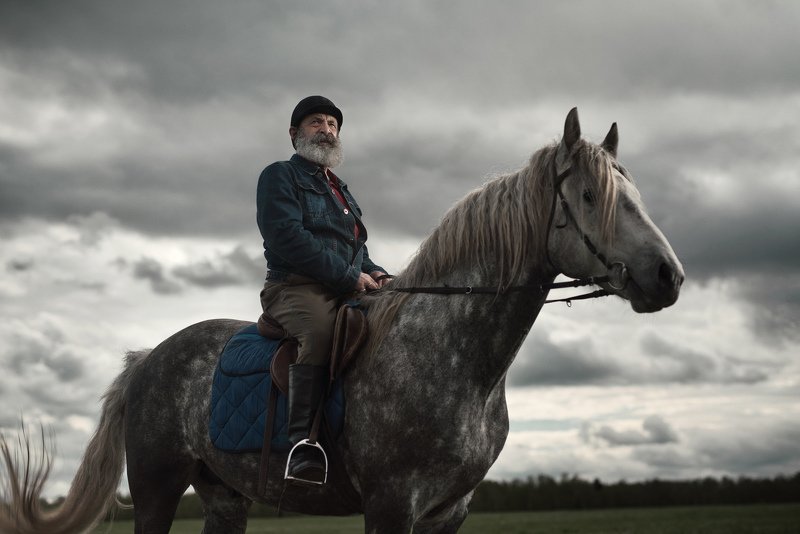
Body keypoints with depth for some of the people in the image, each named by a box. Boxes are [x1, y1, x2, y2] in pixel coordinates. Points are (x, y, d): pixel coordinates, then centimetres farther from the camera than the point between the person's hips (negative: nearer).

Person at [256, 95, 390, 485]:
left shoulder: (341, 190, 31)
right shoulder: (280, 176, 6)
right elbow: (287, 238, -11)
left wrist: (375, 273, 6)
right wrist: (350, 277, -15)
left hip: (349, 292, 8)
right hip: (295, 288, -8)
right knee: (319, 330, -39)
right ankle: (303, 445, -42)